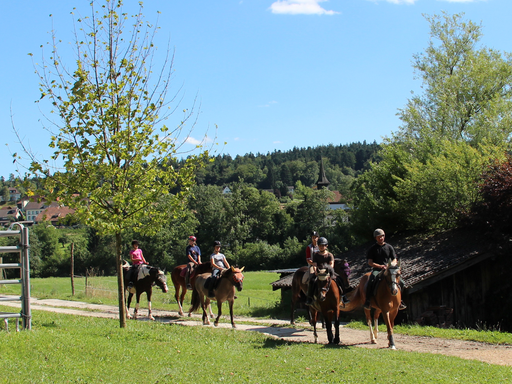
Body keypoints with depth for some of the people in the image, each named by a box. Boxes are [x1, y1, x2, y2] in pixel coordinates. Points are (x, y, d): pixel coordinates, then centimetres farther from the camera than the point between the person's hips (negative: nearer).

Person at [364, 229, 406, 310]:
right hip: (377, 269, -3)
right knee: (371, 282, -33)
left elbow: (394, 260, 9)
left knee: (401, 283, -11)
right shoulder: (372, 248, 5)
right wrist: (380, 266, -18)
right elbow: (370, 262, -2)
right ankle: (367, 301, -20)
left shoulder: (389, 247, 11)